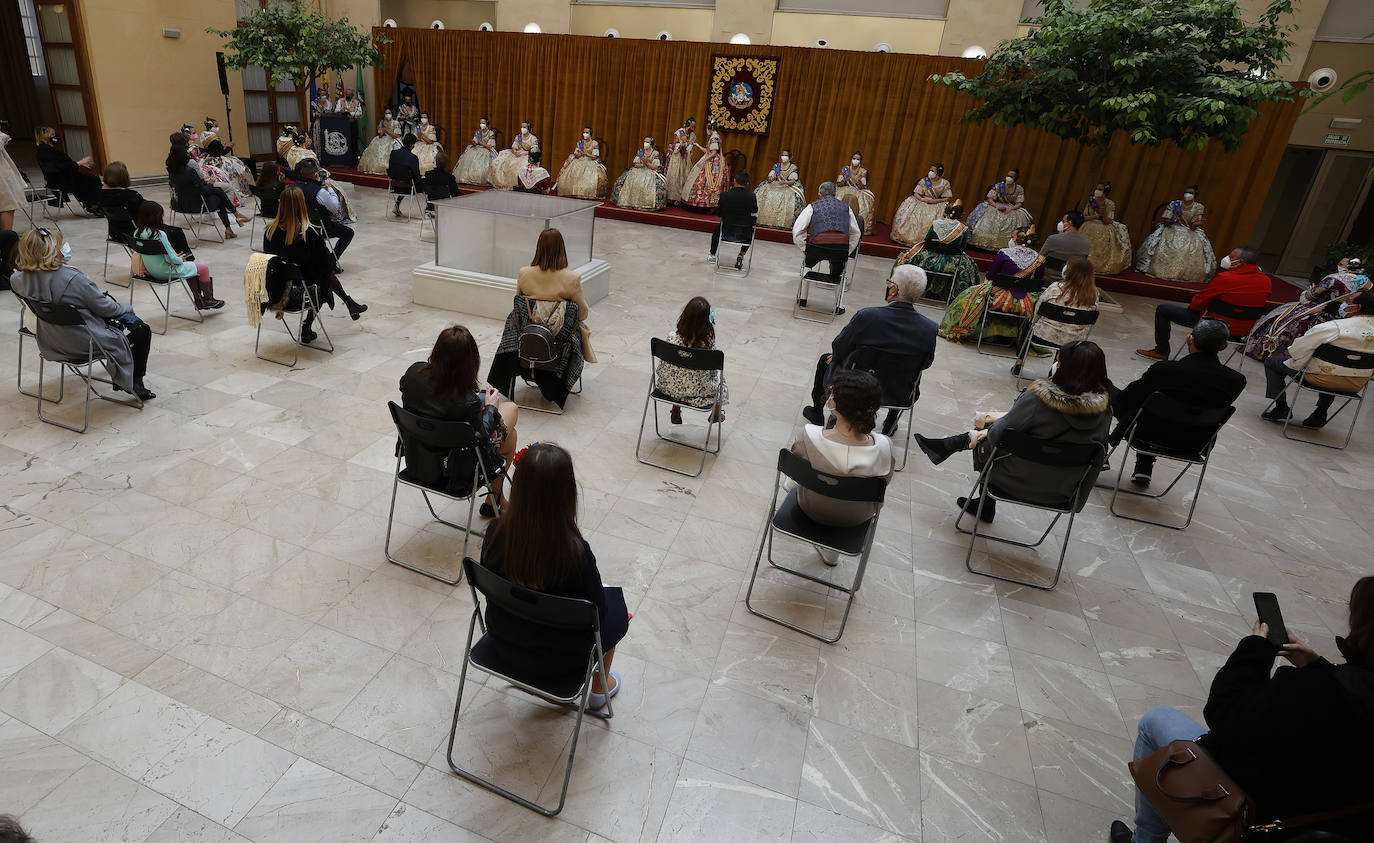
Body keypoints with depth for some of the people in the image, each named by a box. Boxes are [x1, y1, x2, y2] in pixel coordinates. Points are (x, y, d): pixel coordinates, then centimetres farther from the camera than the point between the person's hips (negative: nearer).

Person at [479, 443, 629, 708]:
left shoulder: (497, 531, -21)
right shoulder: (575, 552, -33)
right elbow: (596, 611, -18)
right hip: (554, 660, -4)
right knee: (615, 600, 24)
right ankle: (599, 688, 44)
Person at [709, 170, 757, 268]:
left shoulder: (724, 195, -16)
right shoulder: (751, 197, -16)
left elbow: (718, 213, -2)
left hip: (727, 233, 0)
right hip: (744, 236, 0)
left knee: (717, 228, 35)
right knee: (751, 231, 36)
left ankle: (712, 255, 48)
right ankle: (741, 255, 27)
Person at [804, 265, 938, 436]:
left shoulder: (866, 316, -28)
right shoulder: (929, 329, -20)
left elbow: (838, 348, -14)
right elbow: (925, 363, -2)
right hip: (899, 394, 3)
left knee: (825, 360, 27)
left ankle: (817, 412, 44)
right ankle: (890, 424, 48)